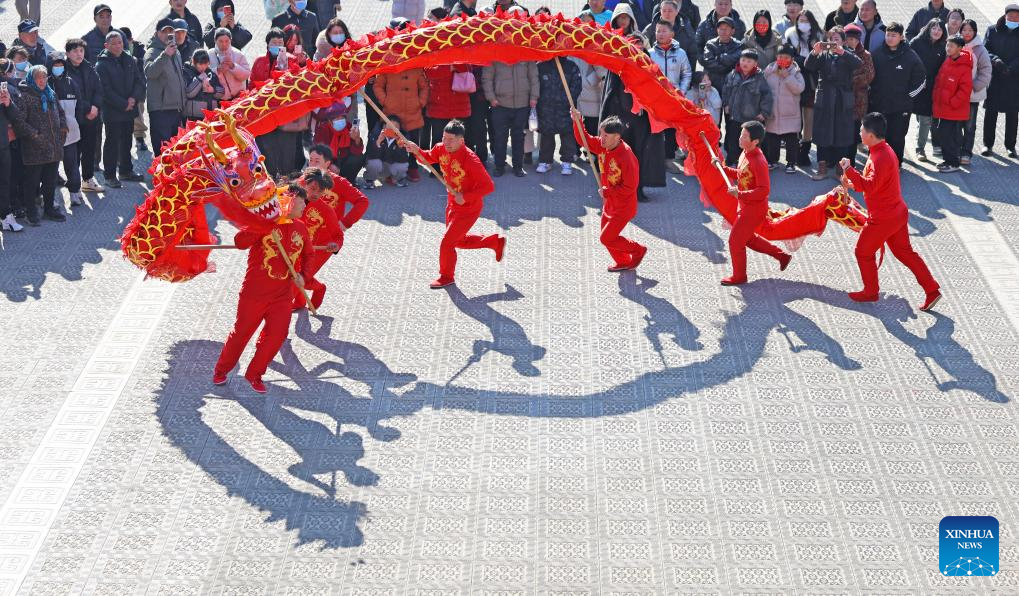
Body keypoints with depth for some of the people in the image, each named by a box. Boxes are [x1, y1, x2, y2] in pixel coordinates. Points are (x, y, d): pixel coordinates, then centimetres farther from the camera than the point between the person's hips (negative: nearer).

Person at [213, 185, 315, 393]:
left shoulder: (300, 228, 6)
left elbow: (308, 255, 19)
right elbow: (240, 242, -24)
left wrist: (302, 275, 2)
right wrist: (266, 224, -30)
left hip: (282, 296, 4)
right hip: (254, 292, -4)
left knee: (276, 335, -2)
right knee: (241, 333, 8)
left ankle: (254, 375, 17)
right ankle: (221, 370, 29)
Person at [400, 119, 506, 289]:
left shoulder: (470, 160, -32)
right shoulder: (441, 149, -11)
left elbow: (488, 186, -28)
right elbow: (429, 157, 10)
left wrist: (466, 197, -30)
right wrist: (416, 150, -12)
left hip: (468, 209, -8)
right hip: (452, 204, 8)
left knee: (446, 242, -3)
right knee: (458, 240, 24)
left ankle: (446, 276, 22)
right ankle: (496, 242, 41)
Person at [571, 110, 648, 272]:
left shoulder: (626, 156, -30)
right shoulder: (602, 146, -7)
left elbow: (630, 187, -27)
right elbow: (584, 139, 2)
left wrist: (607, 192, -20)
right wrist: (578, 122, -16)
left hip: (623, 206, -8)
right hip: (609, 202, 8)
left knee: (606, 238, -3)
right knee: (607, 235, 16)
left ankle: (638, 250, 16)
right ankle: (623, 262, 35)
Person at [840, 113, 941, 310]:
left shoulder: (880, 158, -25)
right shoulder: (885, 150, 8)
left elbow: (870, 186, -34)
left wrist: (849, 170, -28)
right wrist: (854, 184, 8)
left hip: (882, 218, -10)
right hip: (897, 212, 10)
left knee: (863, 251, 9)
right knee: (904, 252, 15)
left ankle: (871, 292, 24)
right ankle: (932, 290, 13)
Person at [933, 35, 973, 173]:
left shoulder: (964, 68, -16)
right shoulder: (947, 62, 7)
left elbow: (965, 90, -18)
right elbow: (938, 82, 17)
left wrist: (952, 102, -16)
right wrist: (936, 98, 10)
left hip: (955, 111, -8)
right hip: (943, 109, 8)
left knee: (951, 136, -4)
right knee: (943, 133, 15)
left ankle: (954, 163, 6)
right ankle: (948, 160, 27)